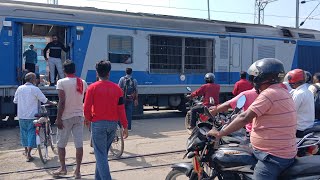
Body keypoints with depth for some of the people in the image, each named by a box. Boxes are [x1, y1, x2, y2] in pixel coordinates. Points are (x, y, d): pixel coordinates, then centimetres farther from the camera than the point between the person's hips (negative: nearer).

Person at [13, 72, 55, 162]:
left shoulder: (20, 88, 4)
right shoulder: (34, 89, -11)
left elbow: (15, 101, 11)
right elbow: (44, 100, -8)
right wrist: (53, 103, 8)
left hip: (21, 115, 5)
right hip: (31, 115, -5)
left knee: (24, 133, 17)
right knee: (31, 133, 0)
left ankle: (26, 150, 32)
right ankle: (28, 154, -5)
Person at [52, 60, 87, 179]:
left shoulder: (61, 82, -9)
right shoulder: (83, 83, 4)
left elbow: (62, 102, -14)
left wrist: (58, 118, -11)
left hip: (66, 117, -4)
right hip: (79, 116, 4)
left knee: (61, 144, 13)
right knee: (79, 144, 3)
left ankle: (63, 168, 21)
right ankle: (77, 171, 7)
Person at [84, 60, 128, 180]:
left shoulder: (92, 87, -7)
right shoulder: (117, 88, 1)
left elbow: (86, 108, -8)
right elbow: (121, 109, 1)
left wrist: (89, 119, 11)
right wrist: (125, 126, 6)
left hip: (98, 124, -4)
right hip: (113, 124, 4)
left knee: (100, 155, 0)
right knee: (103, 153, 19)